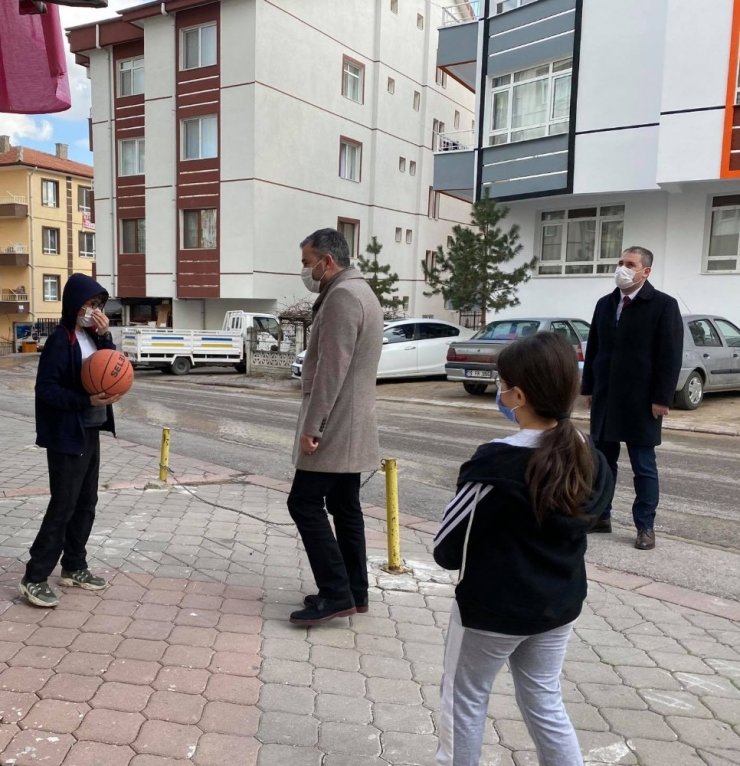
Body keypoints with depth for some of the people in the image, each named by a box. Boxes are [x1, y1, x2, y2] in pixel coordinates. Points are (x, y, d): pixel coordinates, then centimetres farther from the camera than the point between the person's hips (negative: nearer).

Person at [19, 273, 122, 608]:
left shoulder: (91, 336, 8)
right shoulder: (61, 341, -15)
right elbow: (46, 389, -19)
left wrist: (104, 336, -7)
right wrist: (88, 400, -27)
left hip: (90, 432, 8)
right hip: (67, 436, -8)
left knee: (86, 504, 14)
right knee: (63, 506, -4)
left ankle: (74, 567, 26)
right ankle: (34, 578, 7)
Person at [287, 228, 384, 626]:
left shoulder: (342, 296, -15)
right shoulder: (361, 292, 18)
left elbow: (332, 369, -22)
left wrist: (311, 425, -21)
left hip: (333, 427, -10)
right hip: (350, 427, 10)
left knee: (305, 502, -6)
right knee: (344, 507, 12)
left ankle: (336, 594, -3)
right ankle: (354, 592, 19)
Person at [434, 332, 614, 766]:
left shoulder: (497, 465, -25)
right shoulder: (592, 460, -6)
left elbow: (447, 549, -16)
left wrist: (449, 555, 4)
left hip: (493, 608, -6)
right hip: (560, 604, 6)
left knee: (466, 699, 16)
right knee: (545, 701, 22)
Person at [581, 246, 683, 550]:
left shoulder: (664, 305, -6)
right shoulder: (605, 304, 10)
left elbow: (671, 357, -10)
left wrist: (662, 398, -13)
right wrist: (589, 388, 9)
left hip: (641, 402, -5)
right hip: (605, 399, 5)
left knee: (644, 467, 4)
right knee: (602, 461, 11)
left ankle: (645, 527, 13)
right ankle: (601, 516, 23)